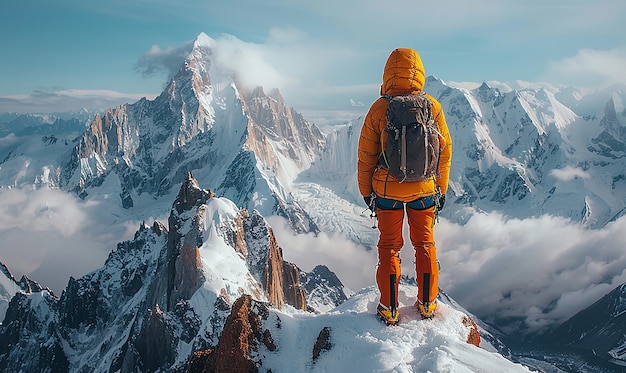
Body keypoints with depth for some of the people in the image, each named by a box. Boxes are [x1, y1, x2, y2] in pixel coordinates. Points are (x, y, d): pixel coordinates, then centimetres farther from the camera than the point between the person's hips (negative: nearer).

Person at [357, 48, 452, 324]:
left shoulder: (379, 109, -11)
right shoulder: (433, 106, -6)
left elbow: (366, 155, -5)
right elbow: (445, 152, 0)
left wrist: (366, 190, 8)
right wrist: (442, 189, 12)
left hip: (387, 190, -1)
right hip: (425, 189, 1)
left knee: (389, 246, 12)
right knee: (425, 244, 16)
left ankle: (389, 309, 19)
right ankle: (427, 304, 26)